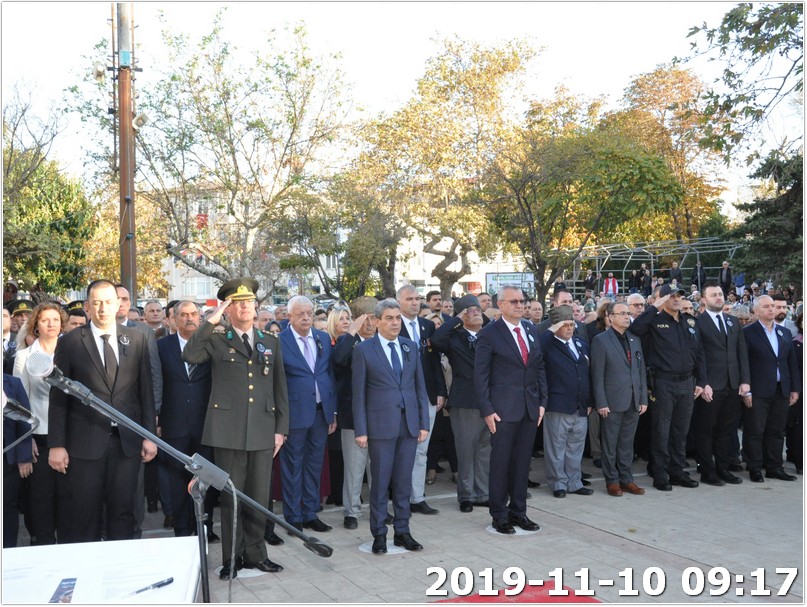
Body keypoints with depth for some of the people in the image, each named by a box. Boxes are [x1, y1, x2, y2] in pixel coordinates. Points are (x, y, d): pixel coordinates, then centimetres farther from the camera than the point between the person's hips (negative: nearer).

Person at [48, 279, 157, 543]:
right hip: (86, 442, -1)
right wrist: (56, 444, -4)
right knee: (84, 516, 6)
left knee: (123, 512, 8)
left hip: (128, 441, 2)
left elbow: (146, 390, 7)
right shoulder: (69, 342, 0)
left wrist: (150, 435, 3)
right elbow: (58, 397, 0)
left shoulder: (136, 339, 6)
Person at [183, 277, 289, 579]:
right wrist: (211, 322, -18)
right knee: (231, 496, 5)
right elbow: (189, 356, -19)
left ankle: (255, 554, 24)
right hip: (228, 430, -3)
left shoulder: (271, 343, 12)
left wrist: (281, 428, 7)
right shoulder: (217, 340, 2)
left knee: (259, 496, 9)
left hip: (262, 431, 3)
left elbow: (279, 388, 12)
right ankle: (233, 557, 18)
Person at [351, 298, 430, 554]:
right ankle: (379, 533, 16)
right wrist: (361, 430, -6)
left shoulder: (411, 346, 9)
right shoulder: (363, 350, -3)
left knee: (404, 481, 10)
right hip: (381, 425, -3)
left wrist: (424, 423, 5)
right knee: (380, 482, 4)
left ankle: (402, 531, 21)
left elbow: (420, 387, 10)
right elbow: (359, 393, -2)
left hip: (409, 424, 4)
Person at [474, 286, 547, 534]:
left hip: (530, 408, 5)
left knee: (522, 462, 11)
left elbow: (539, 369, 15)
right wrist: (486, 409, -13)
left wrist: (542, 401, 7)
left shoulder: (532, 332, 12)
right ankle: (499, 514, 15)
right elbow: (480, 374, -8)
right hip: (504, 409, -5)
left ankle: (518, 511, 23)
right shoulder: (489, 334, -6)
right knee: (500, 462, 3)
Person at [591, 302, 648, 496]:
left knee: (627, 444, 12)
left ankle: (626, 479, 20)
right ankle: (612, 480, 14)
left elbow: (641, 371, 14)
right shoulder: (601, 340, -4)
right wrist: (601, 403, -12)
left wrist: (644, 399, 8)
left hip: (633, 402, 5)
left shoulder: (635, 340, 13)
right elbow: (597, 375, -8)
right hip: (612, 402, -5)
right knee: (610, 444, 4)